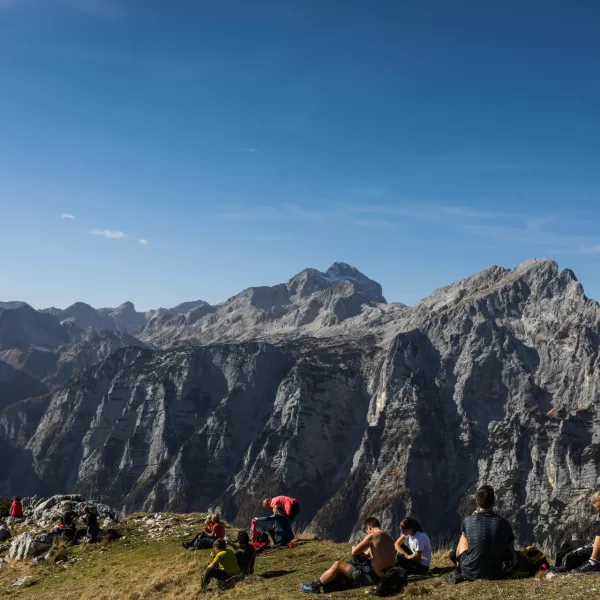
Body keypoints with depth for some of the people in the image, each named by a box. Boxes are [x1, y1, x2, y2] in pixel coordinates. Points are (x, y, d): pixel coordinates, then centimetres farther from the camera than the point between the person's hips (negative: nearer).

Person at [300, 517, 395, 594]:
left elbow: (354, 552, -11)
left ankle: (314, 587, 11)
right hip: (385, 576, 9)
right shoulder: (389, 538, 11)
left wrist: (354, 548, 9)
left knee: (338, 565, 2)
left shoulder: (372, 536, -14)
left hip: (374, 577, -9)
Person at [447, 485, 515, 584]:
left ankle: (459, 573, 30)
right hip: (494, 574, 1)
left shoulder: (468, 521, -11)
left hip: (470, 572, 0)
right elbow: (511, 551, 7)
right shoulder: (504, 523, -8)